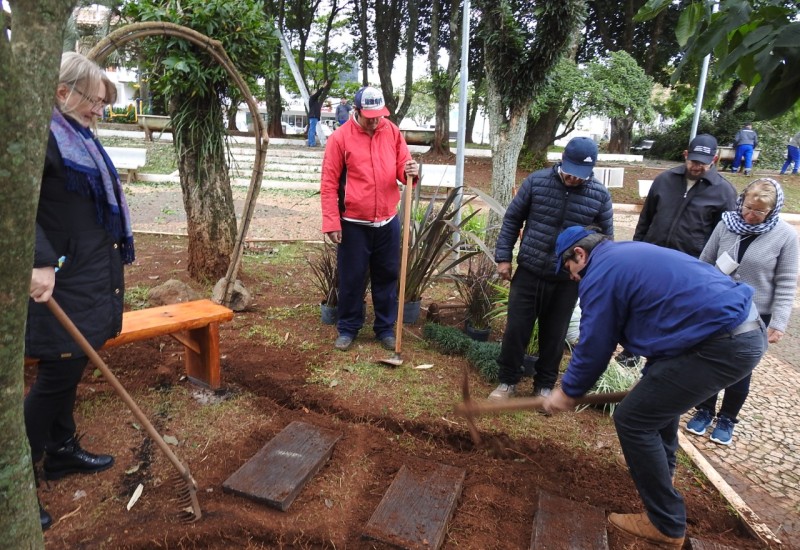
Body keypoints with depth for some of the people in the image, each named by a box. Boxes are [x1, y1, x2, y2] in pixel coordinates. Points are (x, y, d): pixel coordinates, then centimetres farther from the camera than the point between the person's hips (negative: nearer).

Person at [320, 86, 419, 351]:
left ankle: (386, 328, 28)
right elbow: (329, 184, -8)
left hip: (388, 222, 3)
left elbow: (402, 168, 9)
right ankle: (347, 329, 24)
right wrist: (332, 222, -12)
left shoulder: (393, 132, 3)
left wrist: (411, 172, -17)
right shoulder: (340, 137, -7)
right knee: (351, 278, 7)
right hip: (353, 224, -3)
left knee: (387, 277, 12)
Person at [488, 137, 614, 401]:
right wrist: (503, 256, -2)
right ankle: (508, 381, 24)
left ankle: (545, 386, 31)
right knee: (516, 329, 6)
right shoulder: (536, 181, -6)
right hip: (529, 273, 0)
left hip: (568, 281, 1)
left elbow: (605, 239, 7)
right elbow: (512, 220, 1)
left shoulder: (600, 195, -4)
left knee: (555, 335, 12)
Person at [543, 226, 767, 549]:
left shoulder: (599, 275, -8)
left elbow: (593, 348, -3)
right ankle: (661, 469, 50)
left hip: (724, 344, -11)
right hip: (746, 326, 11)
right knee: (658, 392, 30)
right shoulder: (629, 254, 21)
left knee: (632, 419, -1)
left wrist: (568, 392, 13)